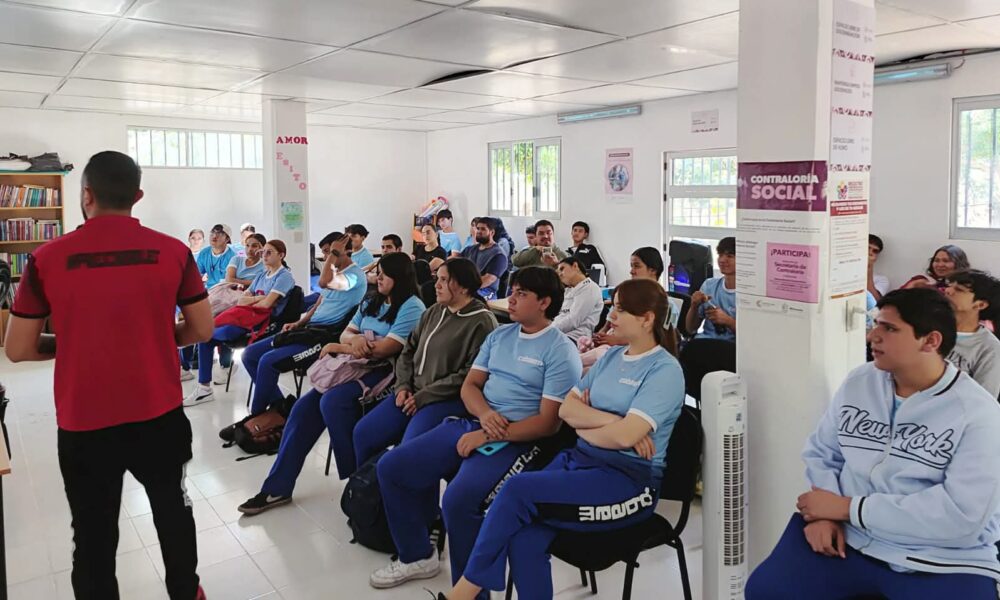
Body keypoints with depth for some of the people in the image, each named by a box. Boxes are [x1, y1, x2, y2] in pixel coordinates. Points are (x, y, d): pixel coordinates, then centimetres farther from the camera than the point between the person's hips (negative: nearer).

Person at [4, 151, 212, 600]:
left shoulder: (47, 259, -8)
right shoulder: (174, 252, -6)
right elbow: (202, 330, 1)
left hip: (83, 425, -1)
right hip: (160, 417, 2)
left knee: (93, 536, 16)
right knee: (173, 511, 24)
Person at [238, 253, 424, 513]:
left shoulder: (412, 307, -9)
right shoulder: (371, 302, 18)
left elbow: (385, 349, -18)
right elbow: (345, 334, 14)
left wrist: (338, 348, -8)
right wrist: (354, 340, -13)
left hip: (385, 372, -8)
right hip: (355, 366, 8)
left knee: (332, 402, -30)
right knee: (304, 406, -10)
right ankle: (277, 487, -4)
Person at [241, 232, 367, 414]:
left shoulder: (356, 274, -11)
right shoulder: (334, 273, 20)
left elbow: (323, 282, -30)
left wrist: (334, 253, -16)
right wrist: (298, 323, 8)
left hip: (325, 336, -10)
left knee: (268, 361, -25)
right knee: (250, 354, 2)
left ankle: (256, 417, -6)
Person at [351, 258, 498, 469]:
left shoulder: (482, 322, -12)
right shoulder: (433, 312, 13)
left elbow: (470, 375, -19)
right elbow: (408, 351, 19)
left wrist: (424, 396, -17)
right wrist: (403, 386, 2)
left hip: (448, 400, -8)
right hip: (415, 393, 8)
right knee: (363, 433, 0)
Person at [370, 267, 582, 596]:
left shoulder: (560, 351, -9)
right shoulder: (499, 335, 13)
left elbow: (548, 423, -14)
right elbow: (469, 385, 13)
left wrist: (488, 436, -18)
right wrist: (485, 414, -10)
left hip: (516, 442, -7)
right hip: (472, 423, 8)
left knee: (458, 500, -32)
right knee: (390, 468, 2)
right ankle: (418, 555, 20)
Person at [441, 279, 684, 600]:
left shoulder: (665, 370, -9)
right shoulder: (612, 356, 13)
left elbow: (624, 436, -20)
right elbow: (567, 408, 8)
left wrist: (585, 426, -4)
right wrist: (609, 419, -8)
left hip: (629, 479, -6)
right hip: (580, 459, 6)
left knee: (517, 488, -23)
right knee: (523, 538, -20)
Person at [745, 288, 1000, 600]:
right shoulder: (858, 382, 3)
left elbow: (963, 516, -20)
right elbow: (821, 454, 9)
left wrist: (847, 507, -18)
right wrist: (826, 512, -12)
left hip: (941, 563, -3)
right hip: (846, 536, 4)